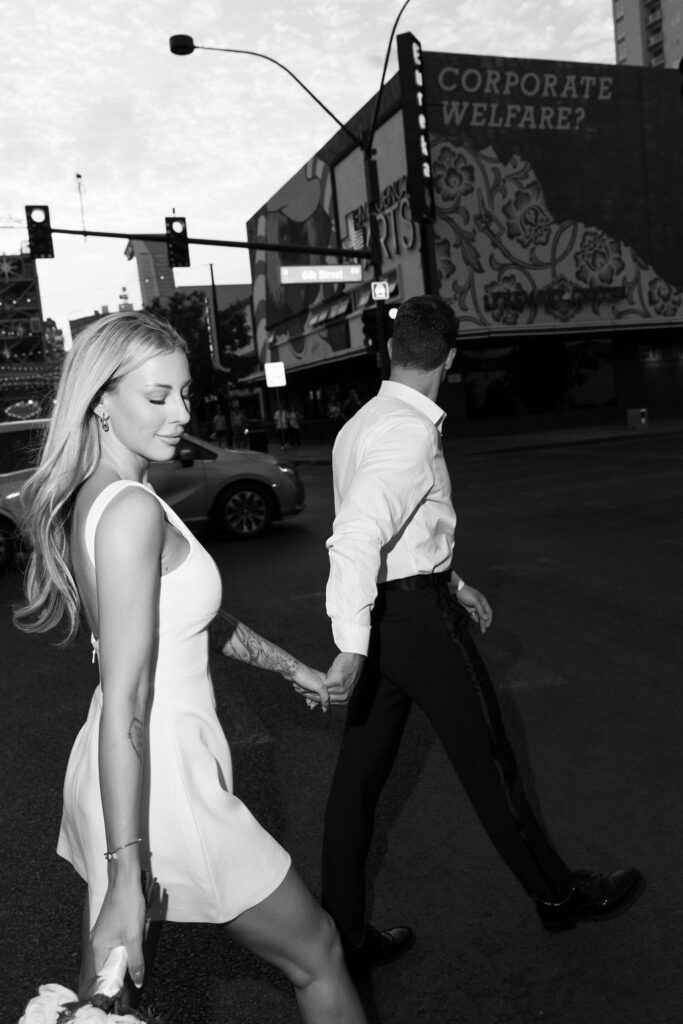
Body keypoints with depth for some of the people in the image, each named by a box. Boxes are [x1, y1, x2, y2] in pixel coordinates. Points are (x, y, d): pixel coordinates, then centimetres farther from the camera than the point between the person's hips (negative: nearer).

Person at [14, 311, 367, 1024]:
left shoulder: (88, 498, 7)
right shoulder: (133, 510, -22)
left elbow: (191, 615, 18)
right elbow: (126, 706, -26)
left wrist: (289, 667, 28)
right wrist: (126, 878, -25)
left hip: (109, 779, 9)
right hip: (161, 781, -8)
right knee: (315, 954, 13)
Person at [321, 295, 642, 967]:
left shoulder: (360, 425, 11)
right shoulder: (410, 433, -20)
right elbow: (355, 536, -33)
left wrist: (452, 584, 25)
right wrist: (352, 646, -34)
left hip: (380, 613, 9)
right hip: (417, 616, -9)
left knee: (359, 772, 13)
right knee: (487, 760, 10)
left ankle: (344, 932, 25)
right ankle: (556, 893, 32)